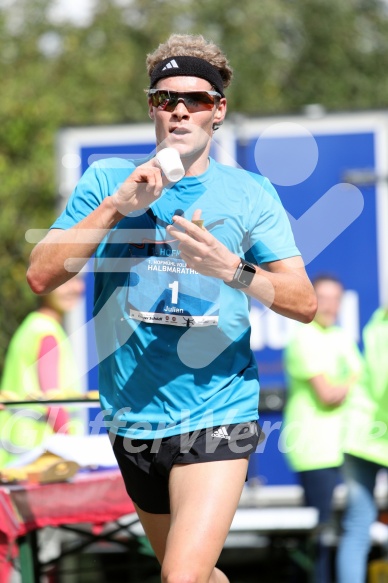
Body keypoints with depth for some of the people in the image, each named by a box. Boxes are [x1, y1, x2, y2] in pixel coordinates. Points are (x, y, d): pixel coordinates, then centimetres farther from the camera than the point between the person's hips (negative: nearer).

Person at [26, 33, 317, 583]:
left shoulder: (250, 192, 2)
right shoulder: (107, 179, 3)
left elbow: (304, 302, -3)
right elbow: (40, 276, -6)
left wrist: (231, 270, -20)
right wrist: (117, 206, -16)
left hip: (217, 416, -3)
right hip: (133, 419, 3)